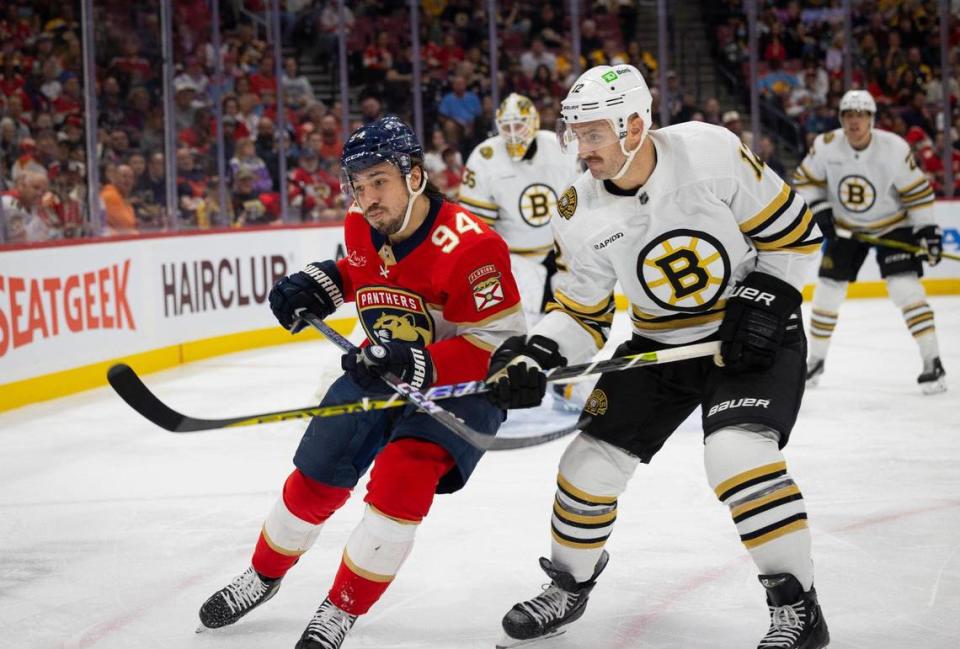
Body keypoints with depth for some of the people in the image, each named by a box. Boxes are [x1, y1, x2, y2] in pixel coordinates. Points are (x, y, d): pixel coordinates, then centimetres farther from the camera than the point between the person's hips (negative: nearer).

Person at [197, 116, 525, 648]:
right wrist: (322, 282, -3)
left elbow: (499, 342, -29)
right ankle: (263, 575, 38)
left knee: (400, 479, -27)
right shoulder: (361, 227, -7)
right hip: (382, 368, 7)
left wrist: (419, 365, -40)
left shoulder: (467, 245, -30)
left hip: (460, 384, -6)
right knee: (315, 480, 9)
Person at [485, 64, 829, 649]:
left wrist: (761, 302, -20)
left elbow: (797, 237, -12)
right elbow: (582, 316, -1)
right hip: (661, 345, 5)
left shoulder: (712, 152, -22)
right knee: (592, 461, 2)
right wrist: (534, 357, -19)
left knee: (737, 454, -27)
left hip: (754, 334, -5)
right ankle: (568, 588, 30)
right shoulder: (581, 216, -10)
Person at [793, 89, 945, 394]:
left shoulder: (894, 148, -23)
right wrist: (819, 210, -14)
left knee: (905, 287, -18)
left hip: (892, 224, -3)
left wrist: (927, 229, -15)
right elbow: (805, 180, -3)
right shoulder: (826, 146, -18)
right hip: (846, 228, 3)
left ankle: (933, 362, -13)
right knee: (827, 290, 3)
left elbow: (917, 190, -14)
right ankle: (816, 360, 21)